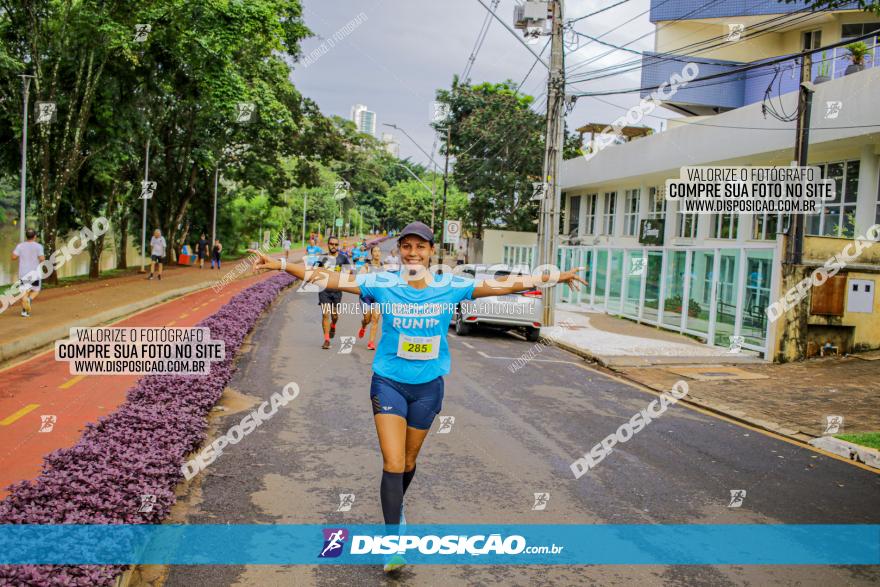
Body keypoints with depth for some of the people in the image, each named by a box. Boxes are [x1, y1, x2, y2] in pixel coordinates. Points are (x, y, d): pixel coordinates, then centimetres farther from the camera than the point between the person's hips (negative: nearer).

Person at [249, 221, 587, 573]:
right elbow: (331, 280, -11)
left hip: (428, 386, 2)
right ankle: (393, 540, 2)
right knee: (393, 463, -10)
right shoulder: (382, 284, -9)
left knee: (409, 462, 17)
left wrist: (554, 278, 1)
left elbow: (502, 285, -1)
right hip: (389, 383, -2)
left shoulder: (450, 288, -5)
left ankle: (397, 505, 47)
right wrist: (281, 265, -17)